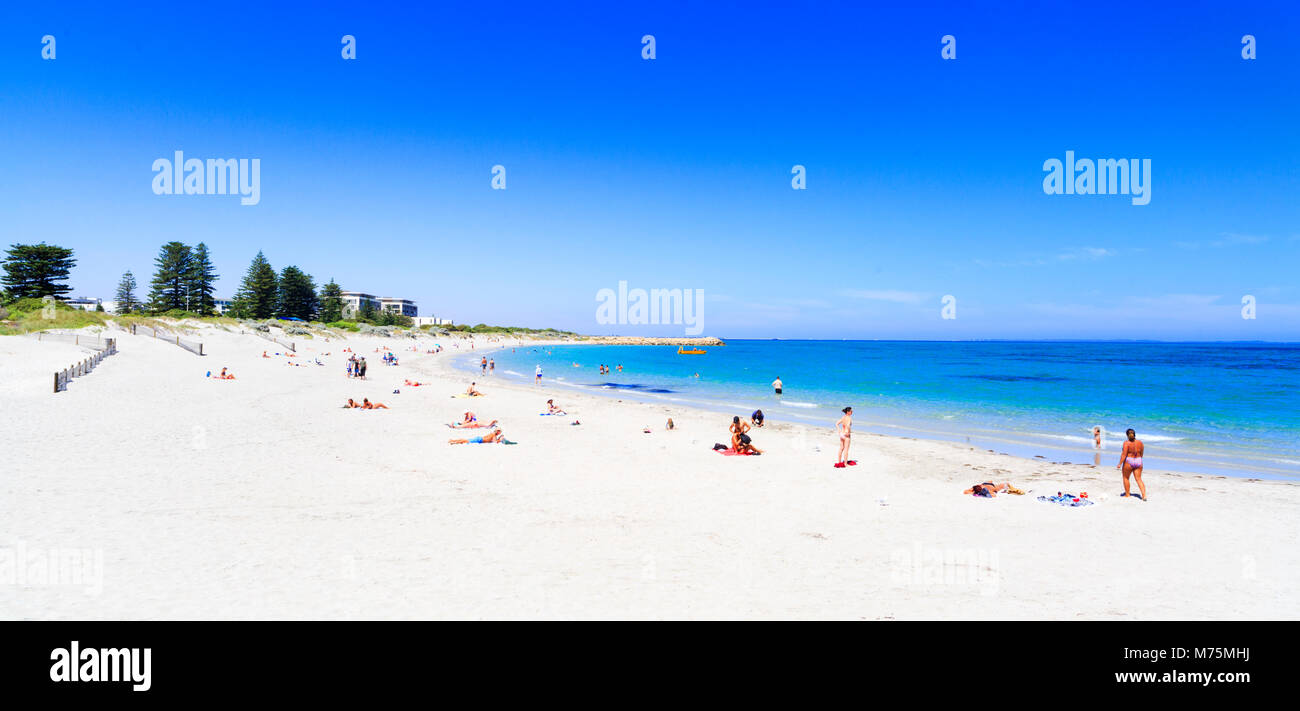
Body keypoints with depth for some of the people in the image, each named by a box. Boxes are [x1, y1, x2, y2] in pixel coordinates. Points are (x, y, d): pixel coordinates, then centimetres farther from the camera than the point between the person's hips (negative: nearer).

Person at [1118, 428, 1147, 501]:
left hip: (1129, 462, -4)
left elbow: (1124, 455, -19)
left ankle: (1127, 494, 24)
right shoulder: (1140, 442, 0)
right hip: (1138, 462, 4)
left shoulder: (1126, 443, -15)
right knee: (1139, 479, 7)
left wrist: (1120, 464, -15)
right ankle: (1144, 496, -4)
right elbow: (1141, 453, 10)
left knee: (1126, 478, 15)